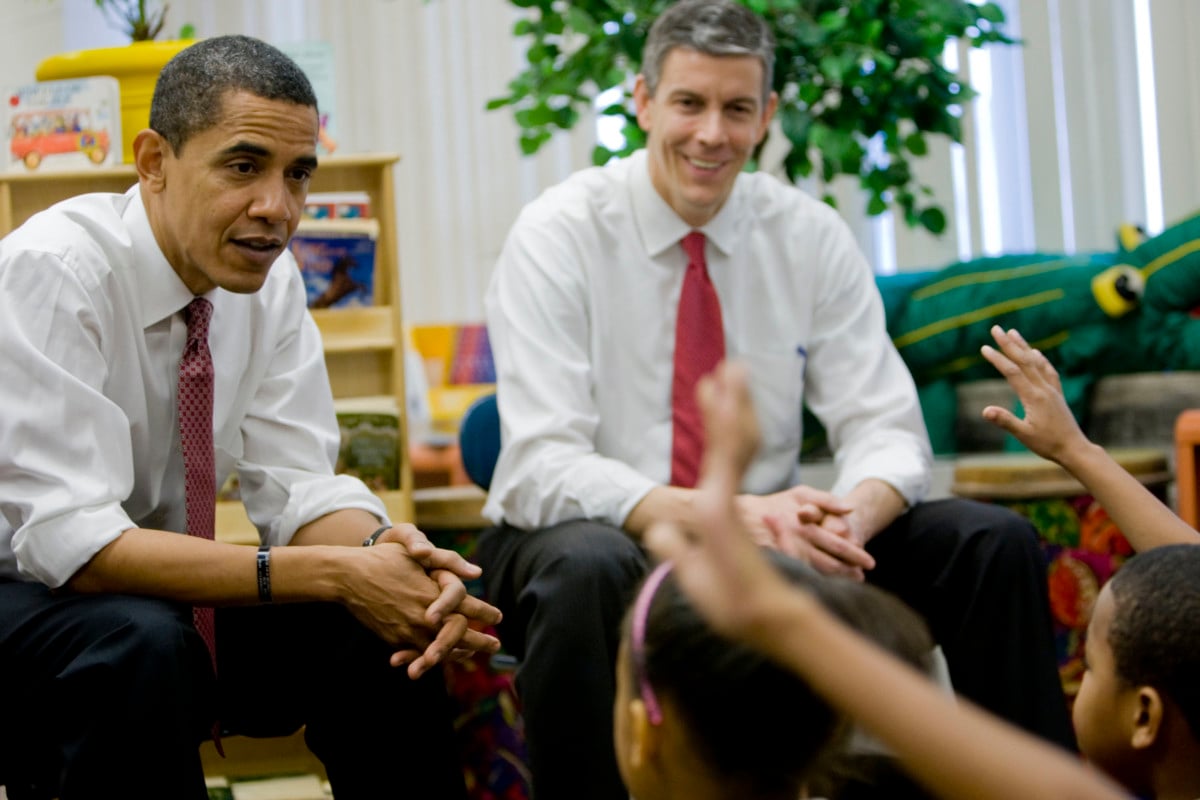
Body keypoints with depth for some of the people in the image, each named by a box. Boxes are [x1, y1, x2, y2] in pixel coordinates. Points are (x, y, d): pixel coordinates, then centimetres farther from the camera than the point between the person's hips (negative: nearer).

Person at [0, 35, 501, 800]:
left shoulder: (269, 276, -5)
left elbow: (296, 481, -4)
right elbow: (69, 541, -32)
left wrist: (384, 549, -29)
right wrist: (333, 573, -34)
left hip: (155, 590, 6)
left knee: (388, 622, -15)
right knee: (141, 646, -36)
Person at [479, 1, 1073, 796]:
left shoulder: (811, 236, -1)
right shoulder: (557, 236, -13)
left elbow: (887, 430, -4)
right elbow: (544, 469, -21)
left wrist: (853, 516, -30)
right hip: (584, 541, -4)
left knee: (996, 543, -14)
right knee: (588, 569, -40)